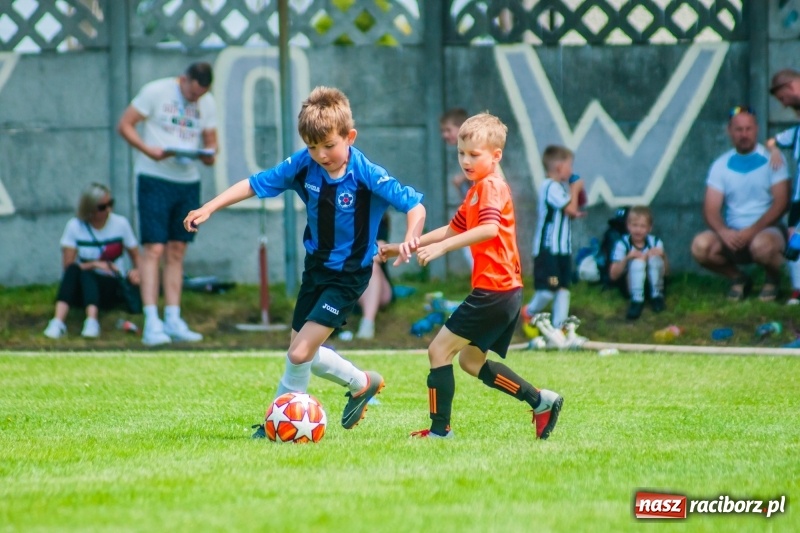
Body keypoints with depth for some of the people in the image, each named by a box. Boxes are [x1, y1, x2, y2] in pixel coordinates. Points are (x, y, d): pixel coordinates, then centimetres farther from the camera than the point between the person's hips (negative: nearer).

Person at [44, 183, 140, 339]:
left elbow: (136, 257, 8)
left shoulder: (120, 224, 2)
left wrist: (137, 272, -14)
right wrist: (95, 264, -19)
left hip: (113, 288, -1)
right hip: (82, 291, 1)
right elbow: (68, 266, -5)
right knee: (74, 270, -33)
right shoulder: (75, 226, 0)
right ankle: (58, 321, -50)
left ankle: (92, 322, -56)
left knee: (85, 274, -33)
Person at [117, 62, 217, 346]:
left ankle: (172, 320, 11)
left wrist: (208, 154, -10)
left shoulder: (207, 102, 9)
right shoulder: (156, 92, -7)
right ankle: (151, 323, -12)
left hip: (188, 181, 5)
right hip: (155, 178, -5)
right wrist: (149, 150, -21)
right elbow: (124, 125, -7)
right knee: (154, 250, -10)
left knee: (177, 253, 8)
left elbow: (211, 141, 14)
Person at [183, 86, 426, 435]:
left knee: (300, 352, -14)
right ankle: (361, 384, 36)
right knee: (305, 353, 13)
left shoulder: (368, 176, -24)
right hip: (315, 266, 6)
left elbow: (415, 207, -21)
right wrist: (208, 209, -13)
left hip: (348, 274, -6)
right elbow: (254, 184, -5)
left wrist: (410, 240, -40)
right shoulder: (303, 165, -11)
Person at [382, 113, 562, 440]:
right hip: (504, 293, 10)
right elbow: (453, 230, 31)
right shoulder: (476, 191, 20)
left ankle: (439, 430, -7)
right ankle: (541, 401, 17)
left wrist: (442, 247, -38)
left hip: (494, 291, -10)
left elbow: (489, 228, -31)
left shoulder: (491, 187, -12)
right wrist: (406, 246, 25)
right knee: (470, 360, 18)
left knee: (440, 350, -7)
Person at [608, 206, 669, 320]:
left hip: (652, 284, 2)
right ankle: (637, 300, -33)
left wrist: (663, 256, -18)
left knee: (654, 258, -24)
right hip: (632, 286, -2)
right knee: (638, 261, -29)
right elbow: (613, 275, -10)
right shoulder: (622, 244, -6)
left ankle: (657, 296, -18)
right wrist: (627, 258, -25)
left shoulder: (655, 242, 0)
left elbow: (666, 272, 3)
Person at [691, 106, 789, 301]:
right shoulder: (721, 165, 6)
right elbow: (711, 209, -1)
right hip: (732, 234, 3)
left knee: (761, 245, -39)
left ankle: (773, 278, -1)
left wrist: (753, 230, -23)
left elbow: (781, 203, -10)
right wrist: (723, 231, -23)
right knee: (701, 245, -26)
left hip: (767, 229, -3)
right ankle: (737, 278, 4)